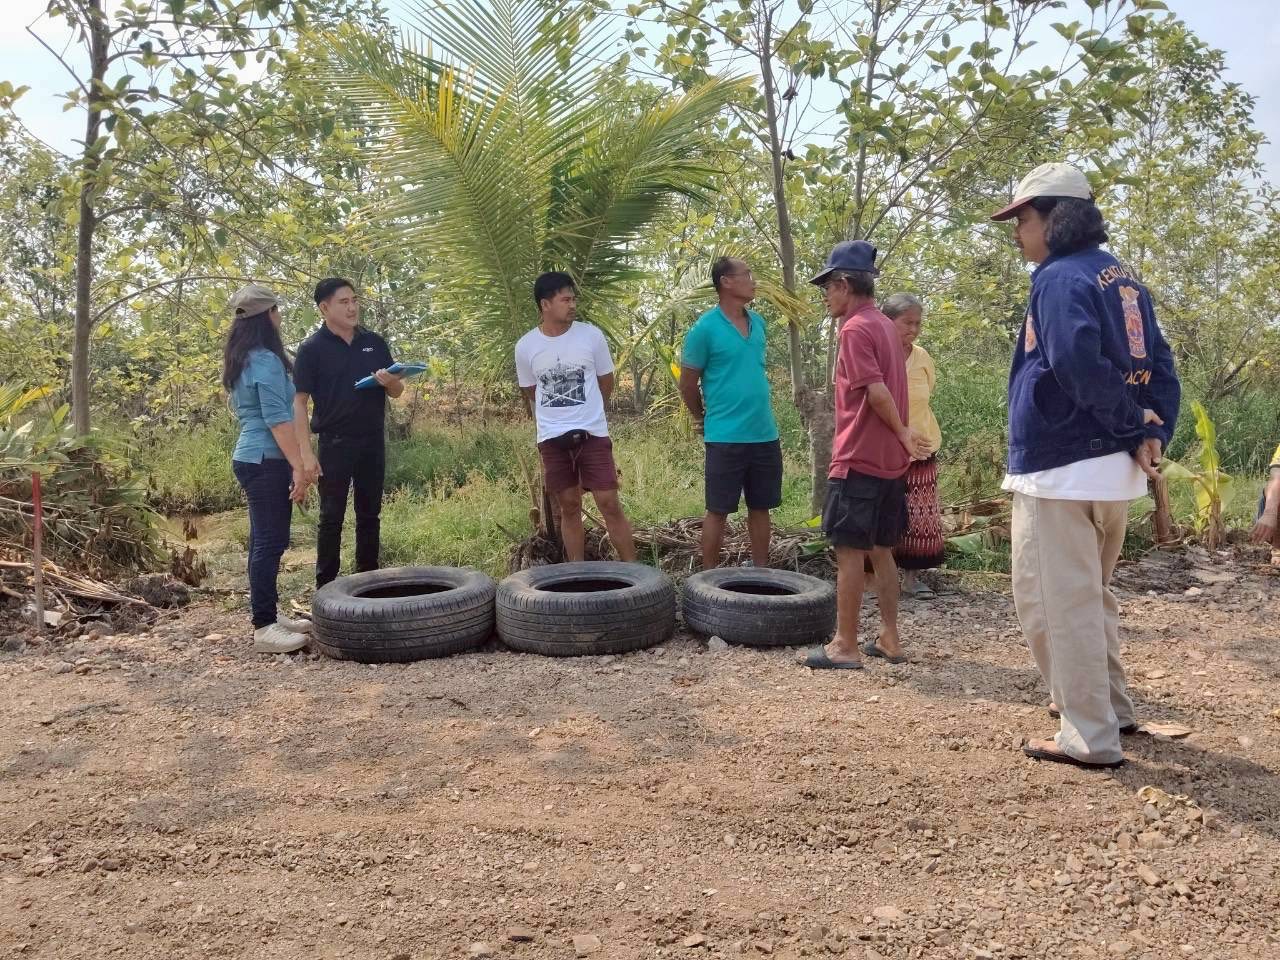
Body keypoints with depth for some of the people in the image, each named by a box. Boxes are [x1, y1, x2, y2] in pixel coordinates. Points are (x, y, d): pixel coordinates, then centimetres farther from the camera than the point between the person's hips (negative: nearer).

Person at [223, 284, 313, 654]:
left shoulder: (241, 361, 16)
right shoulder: (266, 360, -15)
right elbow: (277, 419, -21)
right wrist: (299, 467, -20)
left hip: (250, 457, 10)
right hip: (267, 460, -10)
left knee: (264, 539, 14)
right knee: (271, 541, -9)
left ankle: (268, 614, 21)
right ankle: (264, 628, -7)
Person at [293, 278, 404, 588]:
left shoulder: (374, 342, 7)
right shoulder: (312, 348, -6)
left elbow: (397, 391, 12)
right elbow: (300, 402, -8)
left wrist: (390, 382, -13)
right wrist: (306, 453, -15)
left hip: (373, 443, 4)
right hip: (334, 445, -4)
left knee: (370, 515, 11)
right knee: (332, 518, 2)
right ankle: (326, 587, 11)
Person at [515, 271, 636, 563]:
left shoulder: (591, 335, -4)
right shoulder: (526, 346, -1)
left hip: (593, 433, -1)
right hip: (552, 439, 1)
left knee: (610, 505, -3)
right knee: (569, 508, 8)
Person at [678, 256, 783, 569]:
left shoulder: (758, 323, 9)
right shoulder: (705, 328, -10)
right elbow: (688, 384, -3)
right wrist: (704, 420, 8)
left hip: (765, 433, 6)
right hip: (726, 436, -6)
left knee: (760, 508, 12)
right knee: (718, 510, 2)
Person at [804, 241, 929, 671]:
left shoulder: (855, 329, -14)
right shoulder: (884, 326, 14)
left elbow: (877, 392, -22)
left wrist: (902, 434, -9)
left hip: (858, 461, -9)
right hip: (888, 461, 9)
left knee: (849, 553, -2)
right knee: (881, 551, 14)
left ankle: (845, 647, 4)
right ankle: (889, 639, 19)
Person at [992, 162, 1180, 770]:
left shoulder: (1061, 279, -13)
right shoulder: (1124, 279, 15)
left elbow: (1078, 365, -28)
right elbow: (1160, 365, 11)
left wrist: (1133, 422, -15)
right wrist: (1153, 433, 0)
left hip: (1061, 471, -9)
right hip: (1116, 468, 10)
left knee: (1054, 601, 0)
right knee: (1090, 593, 24)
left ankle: (1091, 737, 6)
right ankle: (1109, 706, 35)